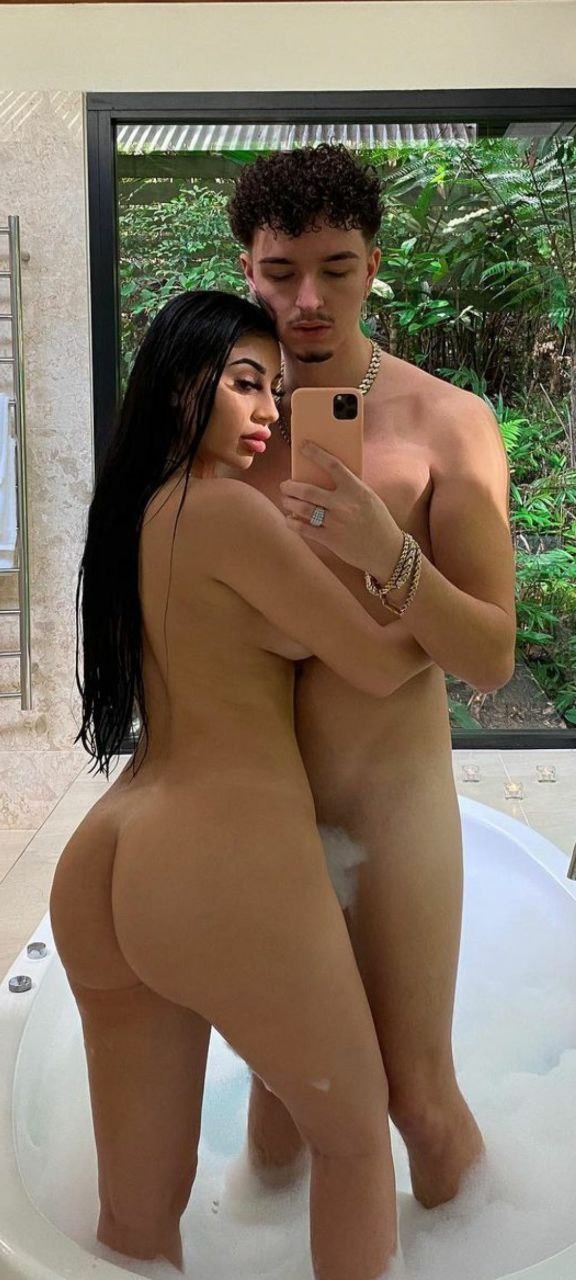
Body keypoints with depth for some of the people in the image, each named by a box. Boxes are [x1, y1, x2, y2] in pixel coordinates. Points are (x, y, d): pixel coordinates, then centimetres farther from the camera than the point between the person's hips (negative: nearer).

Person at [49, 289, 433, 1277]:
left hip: (106, 863, 8)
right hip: (224, 865, -8)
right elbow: (378, 666, -8)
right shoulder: (227, 509, -12)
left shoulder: (133, 514, 14)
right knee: (354, 1133, 20)